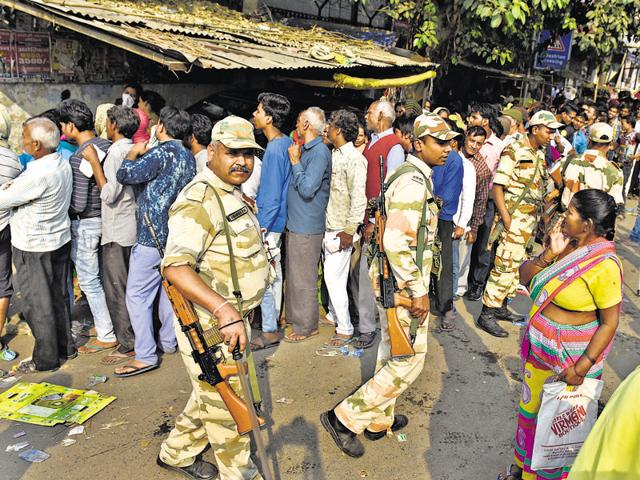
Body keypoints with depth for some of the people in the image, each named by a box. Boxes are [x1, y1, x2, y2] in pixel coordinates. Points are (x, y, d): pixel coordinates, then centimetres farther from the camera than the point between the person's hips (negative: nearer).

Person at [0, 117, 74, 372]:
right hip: (60, 240, 8)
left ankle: (45, 358, 19)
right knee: (58, 297, 18)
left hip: (34, 248, -8)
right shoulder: (62, 163, 1)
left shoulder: (38, 174, -27)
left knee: (37, 304, 6)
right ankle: (65, 347, 31)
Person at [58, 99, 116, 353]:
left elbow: (79, 205, -22)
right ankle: (103, 323, 33)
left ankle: (107, 336, 12)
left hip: (86, 224, -8)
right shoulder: (107, 145, 2)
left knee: (89, 280, 3)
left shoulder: (79, 157, -22)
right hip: (106, 218, 8)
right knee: (102, 276, 19)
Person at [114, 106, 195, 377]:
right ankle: (168, 341, 30)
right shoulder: (189, 157, 10)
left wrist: (134, 152, 1)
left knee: (137, 295, -3)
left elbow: (124, 174, -18)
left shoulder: (161, 154, -16)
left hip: (152, 235, -9)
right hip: (176, 233, 9)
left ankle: (145, 355, -1)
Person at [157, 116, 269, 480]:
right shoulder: (199, 201, -22)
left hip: (232, 318, 10)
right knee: (227, 408, 6)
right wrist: (225, 311, -39)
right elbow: (175, 268, -32)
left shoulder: (233, 194, 12)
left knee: (210, 397, 25)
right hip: (211, 324, -10)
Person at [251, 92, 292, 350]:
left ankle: (270, 331, 11)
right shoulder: (287, 142, 7)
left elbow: (272, 198, -23)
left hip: (268, 223, -10)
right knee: (273, 274, 18)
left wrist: (260, 230, -19)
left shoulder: (274, 150, -22)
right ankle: (273, 320, 32)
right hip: (276, 221, 10)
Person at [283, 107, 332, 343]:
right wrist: (295, 160, 10)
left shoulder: (319, 152, -17)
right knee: (294, 274, 19)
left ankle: (306, 326, 14)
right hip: (296, 222, 10)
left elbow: (307, 189, -23)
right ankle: (296, 317, 33)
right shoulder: (305, 149, 13)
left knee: (303, 278, 0)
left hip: (307, 226, -10)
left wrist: (295, 162, -15)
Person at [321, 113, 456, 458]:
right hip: (404, 282, -10)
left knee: (391, 350, 20)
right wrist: (417, 292, -23)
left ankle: (379, 420, 35)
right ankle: (345, 417, 6)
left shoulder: (410, 175, 12)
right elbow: (397, 243, -29)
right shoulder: (413, 182, -21)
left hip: (395, 279, 10)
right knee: (409, 359, -2)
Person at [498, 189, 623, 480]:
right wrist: (549, 254, -18)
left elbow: (609, 323, -19)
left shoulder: (604, 266, -23)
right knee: (530, 407, 23)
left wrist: (581, 369, -21)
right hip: (538, 348, 7)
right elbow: (525, 277, -2)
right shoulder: (567, 246, -3)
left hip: (570, 358, -7)